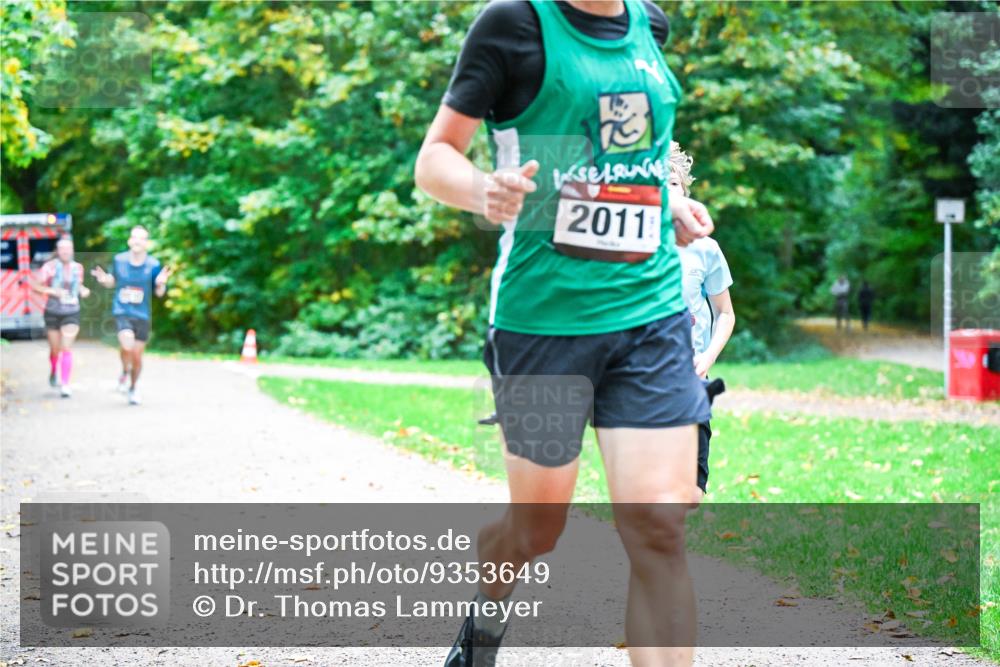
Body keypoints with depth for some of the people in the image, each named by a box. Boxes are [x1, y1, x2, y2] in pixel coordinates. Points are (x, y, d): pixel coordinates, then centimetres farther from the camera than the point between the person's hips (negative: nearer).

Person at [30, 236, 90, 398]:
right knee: (55, 349, 12)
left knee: (67, 348, -12)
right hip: (53, 312, -1)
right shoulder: (50, 267, -10)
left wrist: (83, 290, -3)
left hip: (72, 313, 1)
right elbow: (35, 285, -11)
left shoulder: (78, 267, 1)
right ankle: (54, 372, 45)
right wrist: (51, 291, -24)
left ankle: (65, 385, -14)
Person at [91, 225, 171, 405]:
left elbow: (159, 293, 0)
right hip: (122, 312, -1)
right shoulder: (119, 260, -4)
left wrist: (161, 283, -22)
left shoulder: (153, 265, -8)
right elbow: (113, 281, 13)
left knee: (137, 355, 8)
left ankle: (133, 388, 34)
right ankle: (125, 372, 6)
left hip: (142, 316, 1)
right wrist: (105, 280, -10)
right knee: (127, 345, -26)